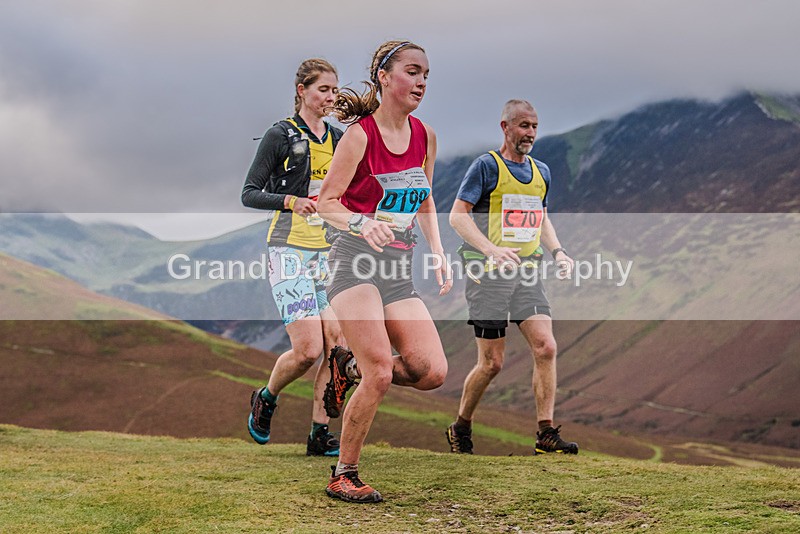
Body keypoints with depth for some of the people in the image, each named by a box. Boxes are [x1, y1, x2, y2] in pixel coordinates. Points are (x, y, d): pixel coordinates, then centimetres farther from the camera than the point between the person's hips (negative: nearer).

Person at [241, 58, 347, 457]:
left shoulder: (338, 139, 12)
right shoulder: (281, 135, -5)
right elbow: (249, 193, -6)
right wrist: (291, 201, -22)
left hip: (328, 251, 6)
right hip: (290, 250, -6)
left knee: (338, 344, -4)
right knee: (308, 348, -13)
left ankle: (320, 434, 5)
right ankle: (266, 400, 17)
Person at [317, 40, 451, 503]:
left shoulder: (425, 136, 9)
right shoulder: (360, 135, -8)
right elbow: (327, 203, -5)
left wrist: (438, 254, 12)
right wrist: (363, 224, -24)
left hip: (400, 266, 6)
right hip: (356, 260, -6)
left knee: (432, 371, -8)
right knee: (381, 373, -15)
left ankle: (351, 368, 19)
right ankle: (343, 477, 2)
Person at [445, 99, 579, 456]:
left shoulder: (541, 171, 15)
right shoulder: (487, 165, -5)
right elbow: (457, 215, -10)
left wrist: (557, 251, 9)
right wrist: (492, 250, -23)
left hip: (527, 272, 6)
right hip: (489, 274, -6)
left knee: (546, 348, -9)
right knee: (492, 362, -2)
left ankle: (546, 435, -4)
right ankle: (460, 429, 19)